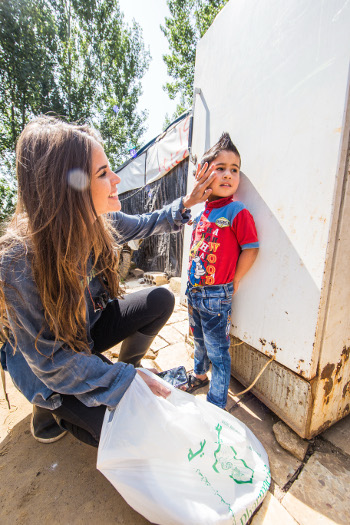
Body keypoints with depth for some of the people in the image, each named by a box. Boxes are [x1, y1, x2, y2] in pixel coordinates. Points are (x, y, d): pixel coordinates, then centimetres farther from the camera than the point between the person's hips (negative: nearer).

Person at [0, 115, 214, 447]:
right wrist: (128, 380, -25)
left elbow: (145, 225, 6)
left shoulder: (100, 222, -15)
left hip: (88, 327, 6)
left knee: (160, 300, -11)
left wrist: (187, 202, -3)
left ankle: (125, 367, 12)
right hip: (45, 369, -5)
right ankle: (51, 410, 13)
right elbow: (51, 360, -25)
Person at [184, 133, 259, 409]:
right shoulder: (200, 212, 5)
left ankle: (217, 405, 31)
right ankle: (199, 375, 53)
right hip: (194, 290, 7)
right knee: (200, 340, 27)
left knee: (218, 351, 9)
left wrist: (233, 282, -9)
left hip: (217, 295, -7)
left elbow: (251, 249, -14)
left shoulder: (238, 212, -14)